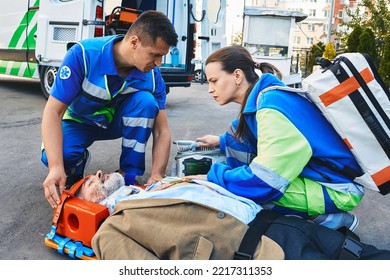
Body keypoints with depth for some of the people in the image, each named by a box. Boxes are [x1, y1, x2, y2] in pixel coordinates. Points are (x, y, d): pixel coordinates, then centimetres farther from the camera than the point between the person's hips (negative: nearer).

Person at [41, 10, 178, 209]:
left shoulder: (152, 75, -22)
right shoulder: (83, 55, -31)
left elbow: (162, 132, -20)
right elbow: (53, 112, -30)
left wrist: (156, 176, -37)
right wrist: (56, 167, -42)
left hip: (117, 121, 2)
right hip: (80, 121, -2)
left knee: (146, 101, -30)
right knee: (58, 155, -34)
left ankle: (128, 178, -17)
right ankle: (76, 166, 5)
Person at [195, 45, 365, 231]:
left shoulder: (273, 105, -26)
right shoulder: (263, 96, 1)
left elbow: (263, 182, -31)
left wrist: (212, 178, -18)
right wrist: (222, 141, 27)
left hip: (336, 187, -9)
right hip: (308, 172, 9)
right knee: (238, 134, 2)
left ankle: (331, 219, -7)